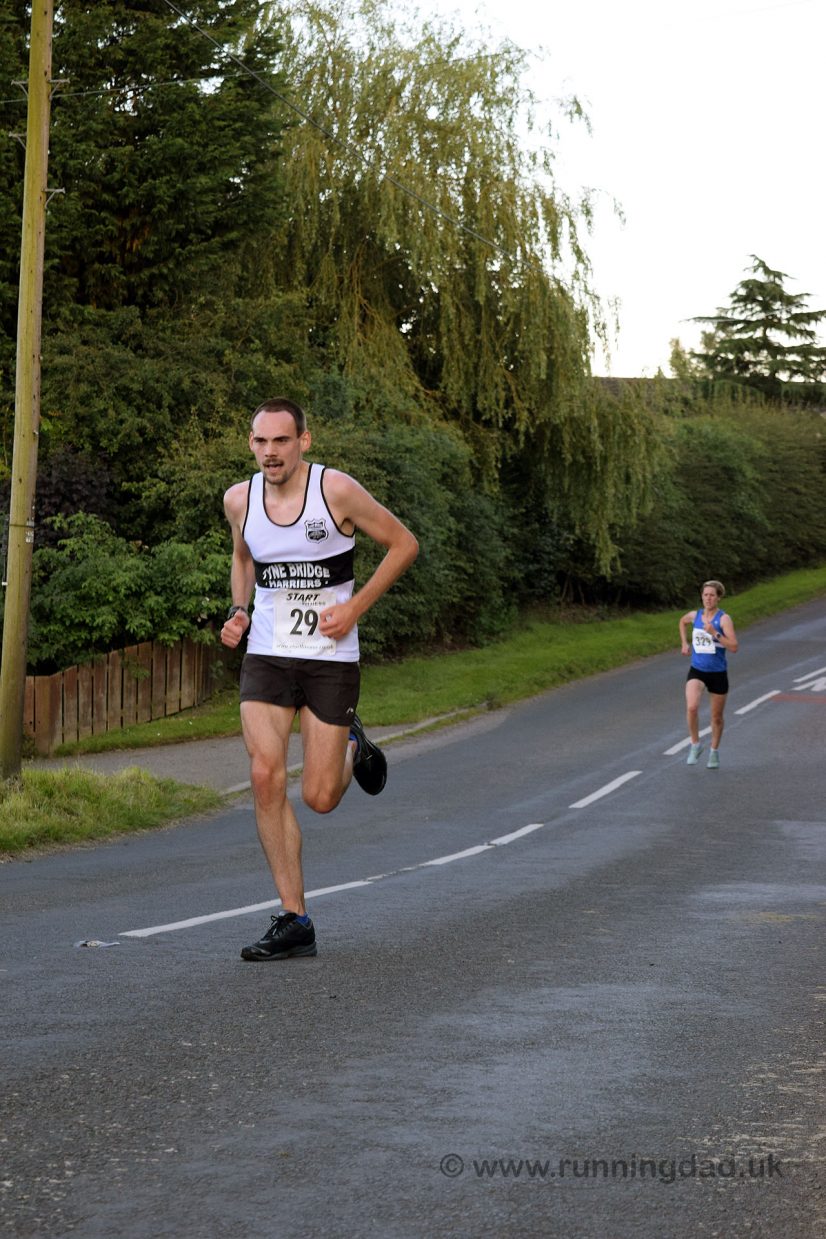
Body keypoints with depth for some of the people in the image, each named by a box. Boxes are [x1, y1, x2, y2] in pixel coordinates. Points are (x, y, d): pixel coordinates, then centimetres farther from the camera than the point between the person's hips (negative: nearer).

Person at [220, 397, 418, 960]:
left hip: (331, 658, -3)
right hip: (266, 657, 3)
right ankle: (294, 922, -5)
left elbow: (404, 544, -2)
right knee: (266, 777, -14)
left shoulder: (337, 490, -13)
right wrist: (239, 611, 4)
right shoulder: (239, 499, 0)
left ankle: (352, 743, 35)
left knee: (319, 798, -2)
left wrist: (354, 607, -10)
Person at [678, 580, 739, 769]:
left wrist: (715, 633, -28)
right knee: (692, 707, -23)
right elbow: (682, 622, 27)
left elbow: (733, 647, -20)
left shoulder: (724, 619, -12)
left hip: (718, 673, -2)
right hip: (697, 670, 2)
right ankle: (695, 745, -3)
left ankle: (714, 751, 34)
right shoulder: (694, 615, 1)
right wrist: (684, 643, 17)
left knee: (717, 716, 12)